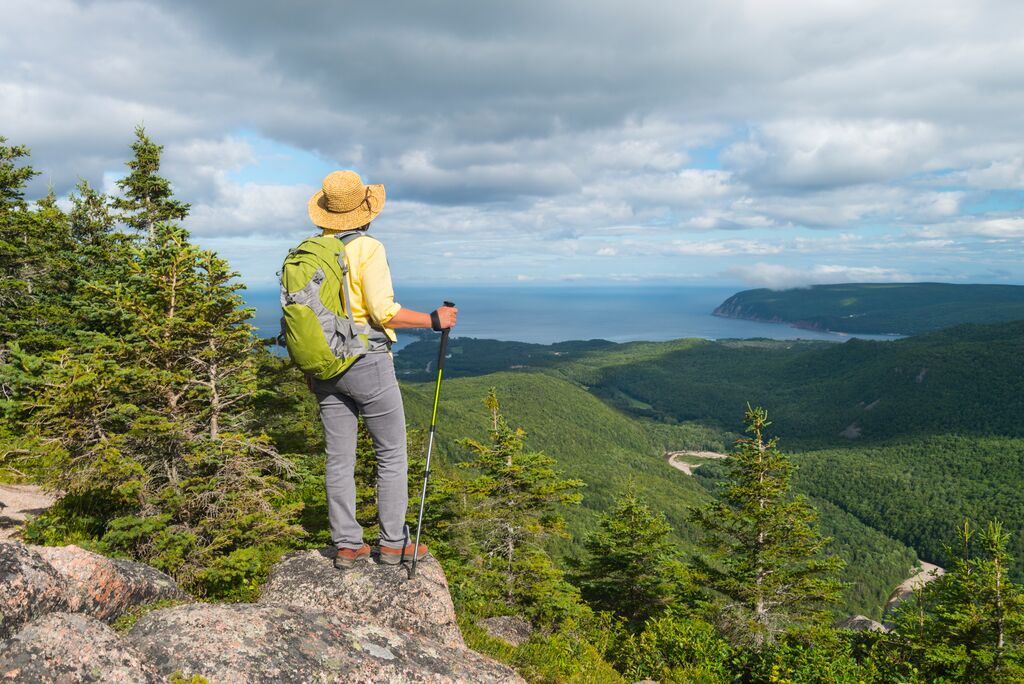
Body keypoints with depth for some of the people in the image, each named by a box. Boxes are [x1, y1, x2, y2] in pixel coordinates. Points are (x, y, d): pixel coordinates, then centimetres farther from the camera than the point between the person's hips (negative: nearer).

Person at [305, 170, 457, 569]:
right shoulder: (368, 248, -11)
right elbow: (383, 311, -18)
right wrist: (433, 321, -7)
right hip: (367, 362, -6)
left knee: (338, 458, 10)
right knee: (392, 454, 6)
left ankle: (347, 545, 16)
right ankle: (394, 542, 12)